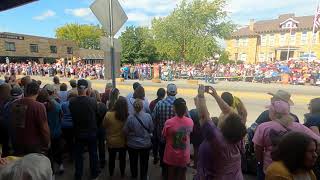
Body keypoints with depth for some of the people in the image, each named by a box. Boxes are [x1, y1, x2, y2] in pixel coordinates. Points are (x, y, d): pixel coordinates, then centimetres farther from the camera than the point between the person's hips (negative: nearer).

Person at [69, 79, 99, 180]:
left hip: (78, 133, 1)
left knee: (78, 155, 18)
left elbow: (72, 115, -3)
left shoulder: (72, 102, -17)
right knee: (93, 154, 17)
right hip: (91, 132, -1)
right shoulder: (93, 101, -22)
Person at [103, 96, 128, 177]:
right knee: (122, 158, 21)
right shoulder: (128, 116, -24)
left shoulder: (108, 114, -23)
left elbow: (104, 126, -5)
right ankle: (122, 174, 39)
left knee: (111, 158, 24)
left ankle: (111, 173, 43)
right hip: (123, 141, 0)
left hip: (111, 141, 0)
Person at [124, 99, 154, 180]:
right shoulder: (148, 116, -20)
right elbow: (151, 130, -8)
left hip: (132, 144, 0)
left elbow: (125, 131, -12)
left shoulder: (130, 118, -24)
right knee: (144, 163, 20)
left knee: (133, 161, 24)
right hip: (145, 144, 0)